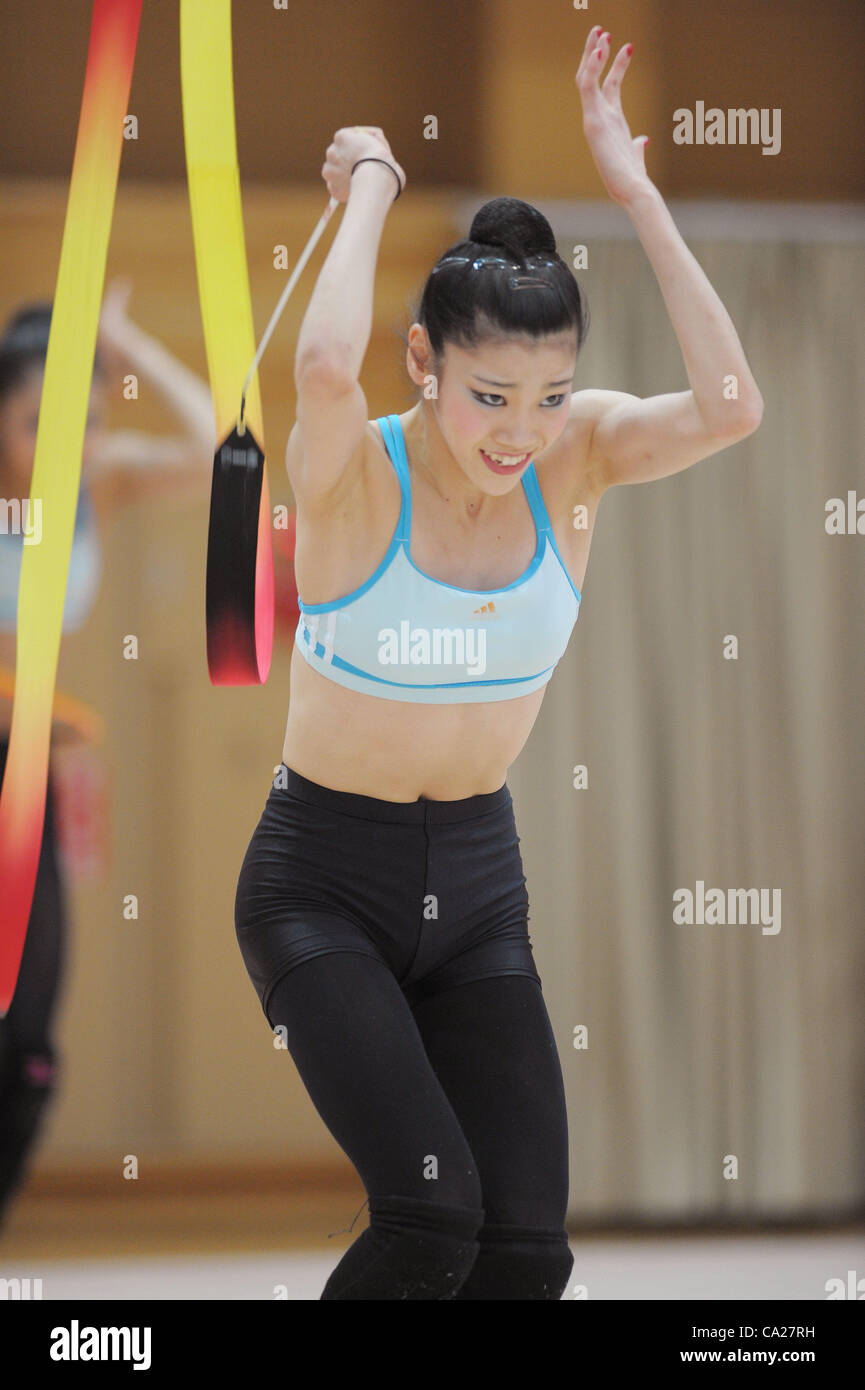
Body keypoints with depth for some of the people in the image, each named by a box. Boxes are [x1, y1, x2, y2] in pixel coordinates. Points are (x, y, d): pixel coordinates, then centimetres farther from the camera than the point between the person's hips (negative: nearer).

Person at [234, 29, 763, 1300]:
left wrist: (636, 193, -24)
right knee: (433, 1208, -22)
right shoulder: (355, 475, -17)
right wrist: (372, 186, -26)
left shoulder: (574, 458, -6)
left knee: (529, 1246, -7)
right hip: (325, 879, -4)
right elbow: (325, 366, -42)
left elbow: (730, 410, -26)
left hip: (478, 881, 4)